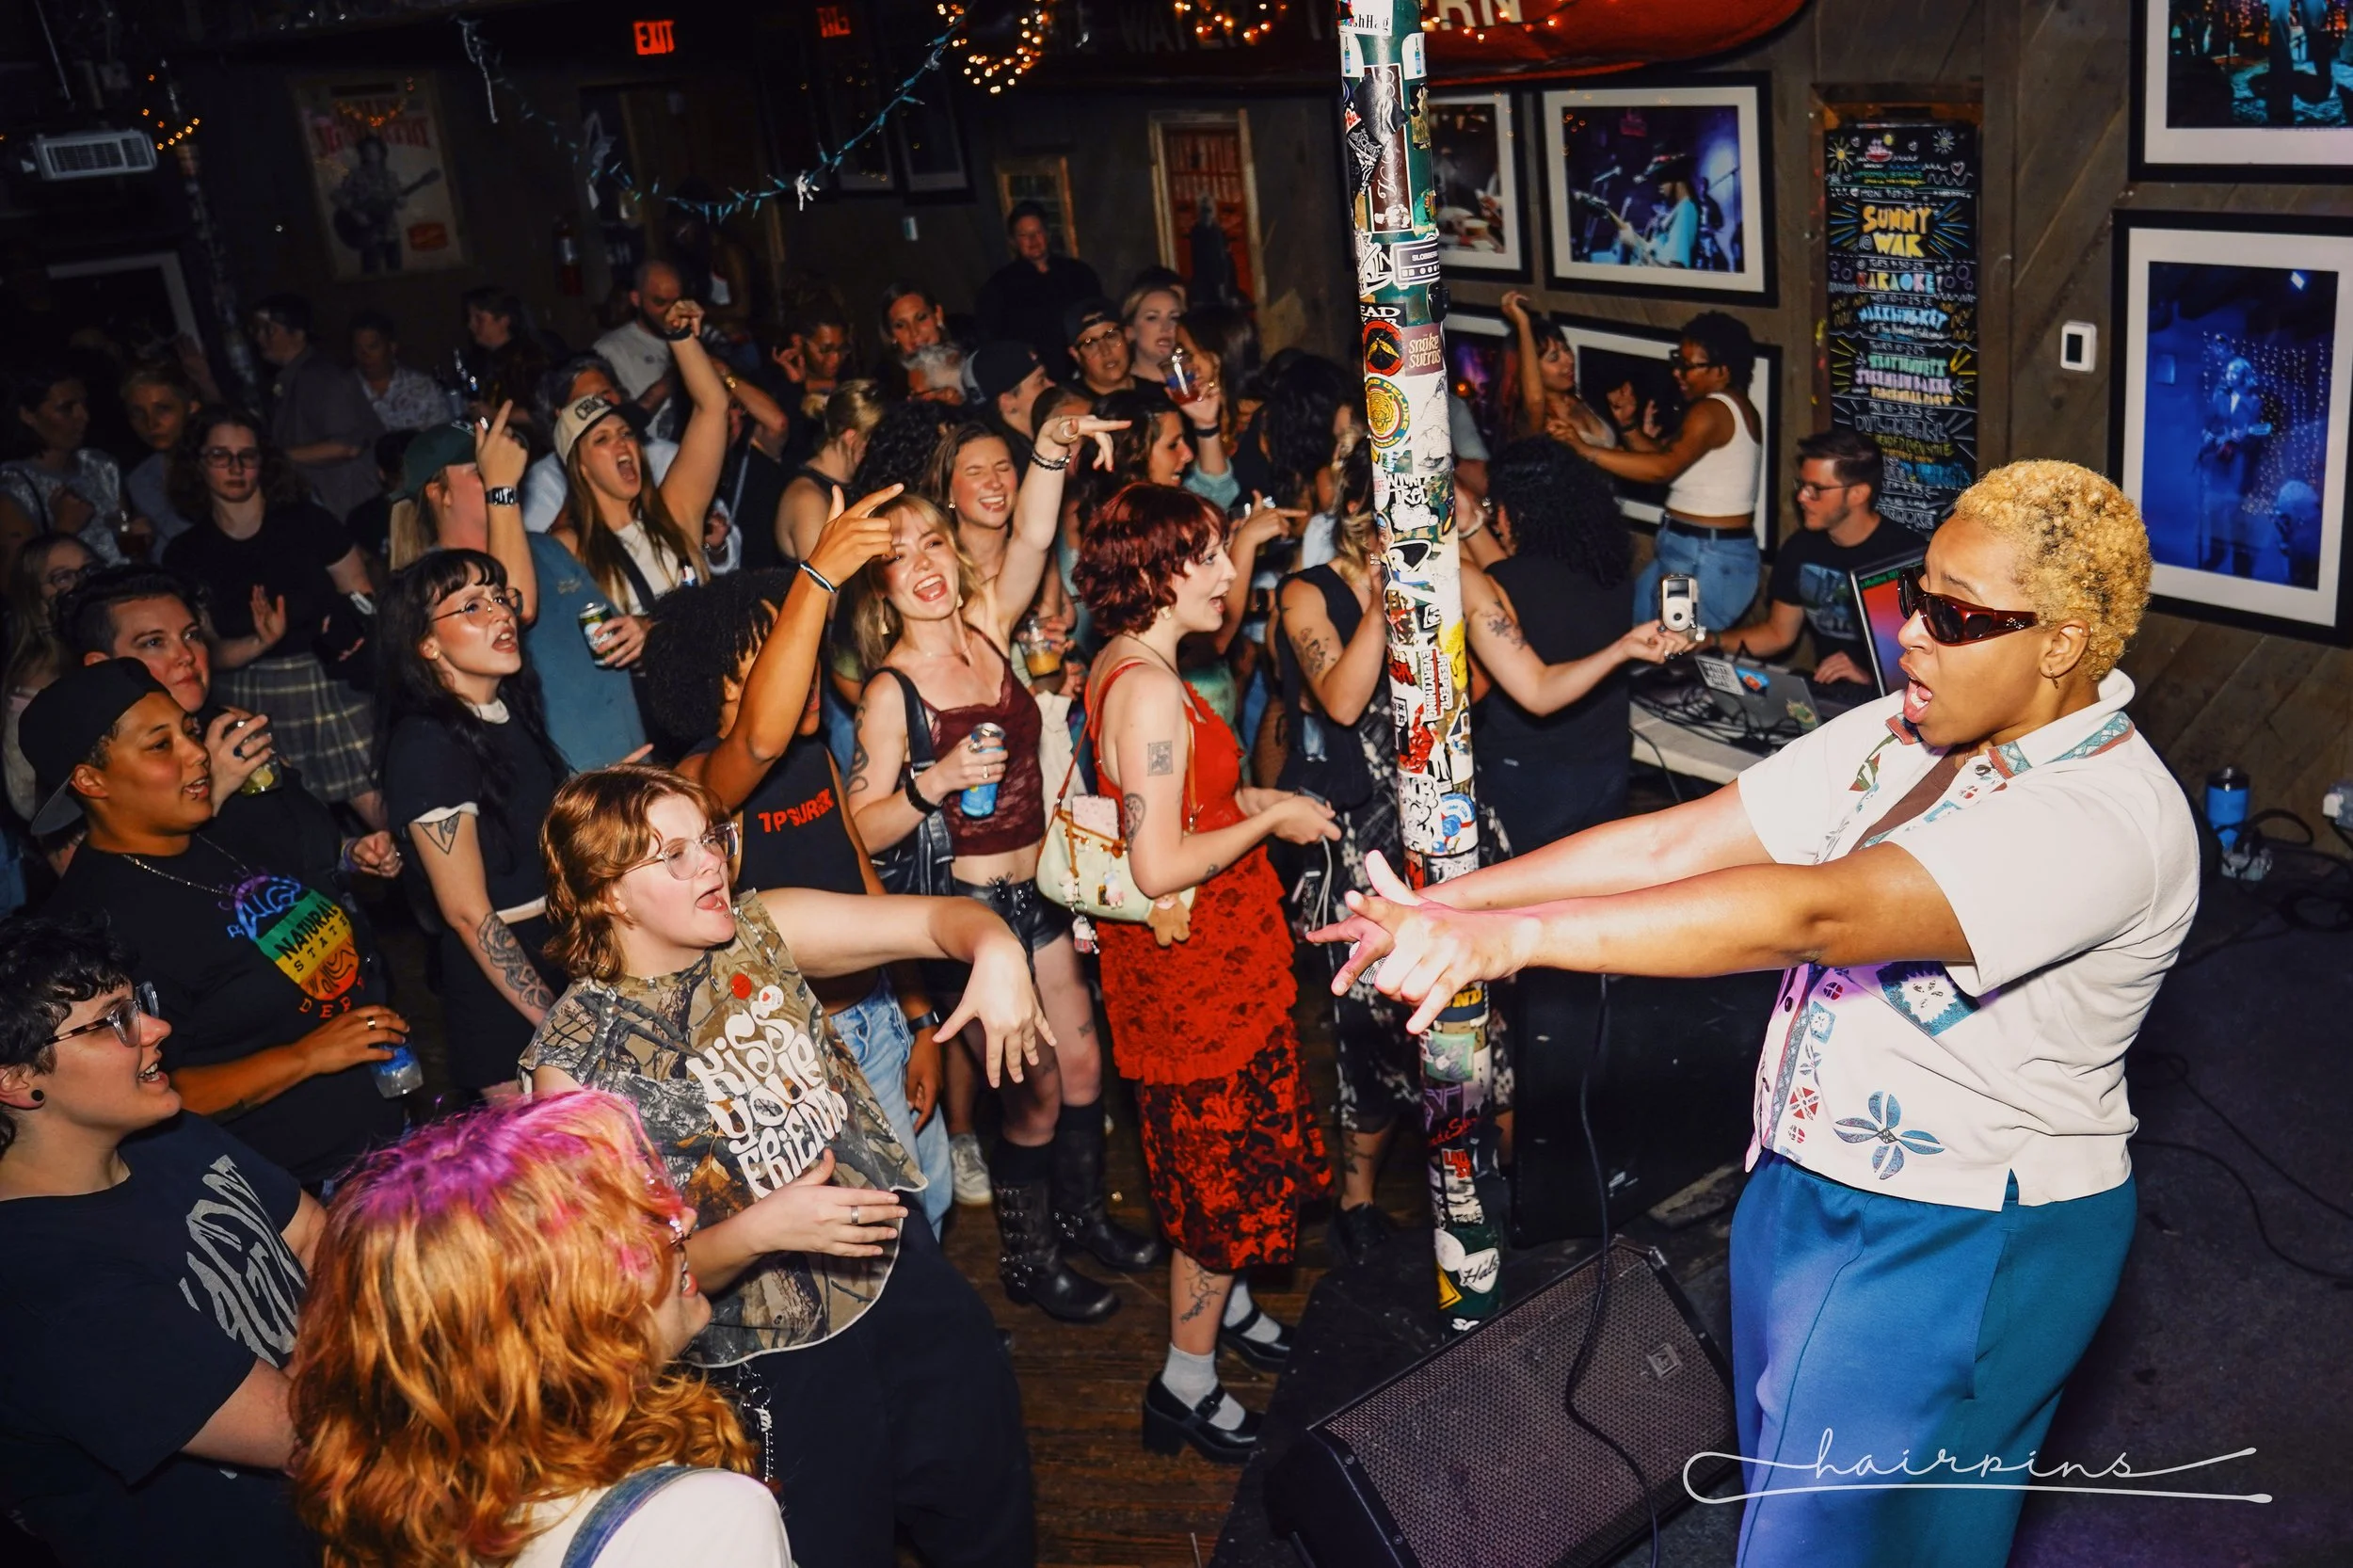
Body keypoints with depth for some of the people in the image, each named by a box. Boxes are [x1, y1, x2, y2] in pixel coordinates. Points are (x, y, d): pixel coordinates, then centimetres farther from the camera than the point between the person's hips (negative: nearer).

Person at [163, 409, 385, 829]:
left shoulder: (308, 522, -3)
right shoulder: (186, 555, 2)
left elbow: (362, 596, 1)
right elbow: (204, 651, -1)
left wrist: (360, 634, -21)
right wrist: (260, 645, -21)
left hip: (334, 686, -1)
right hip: (253, 704, 1)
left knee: (379, 809, -9)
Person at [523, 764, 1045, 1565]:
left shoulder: (762, 932, -4)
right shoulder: (575, 1064, -15)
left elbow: (935, 918, -6)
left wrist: (998, 951, -28)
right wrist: (759, 1232, -29)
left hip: (903, 1277, 5)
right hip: (774, 1364, -4)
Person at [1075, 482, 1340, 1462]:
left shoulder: (1122, 667, 6)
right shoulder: (1150, 691, -26)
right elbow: (1159, 868, -29)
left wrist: (1247, 797, 9)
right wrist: (1271, 819, -18)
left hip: (1202, 958, 10)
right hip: (1190, 967, -10)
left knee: (1232, 1154, 25)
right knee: (1225, 1168, 4)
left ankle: (1228, 1308, 46)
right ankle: (1186, 1384, 19)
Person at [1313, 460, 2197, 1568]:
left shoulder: (2107, 815, -27)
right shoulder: (1904, 733, -2)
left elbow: (1812, 915, -40)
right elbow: (1677, 839, -7)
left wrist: (1511, 935, -47)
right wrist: (1443, 904, -15)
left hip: (1958, 1251, -7)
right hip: (1804, 1184, 8)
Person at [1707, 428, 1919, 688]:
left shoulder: (1906, 553, -14)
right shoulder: (1800, 548, 5)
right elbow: (1779, 634, 14)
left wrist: (1872, 677, -27)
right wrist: (1709, 640, 0)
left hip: (1890, 695, -5)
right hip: (1825, 688, 5)